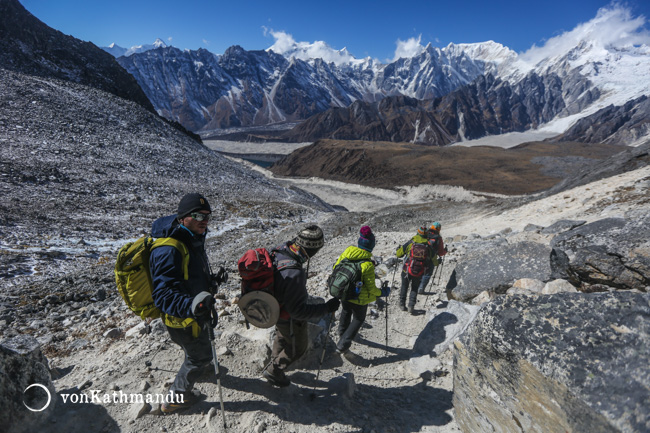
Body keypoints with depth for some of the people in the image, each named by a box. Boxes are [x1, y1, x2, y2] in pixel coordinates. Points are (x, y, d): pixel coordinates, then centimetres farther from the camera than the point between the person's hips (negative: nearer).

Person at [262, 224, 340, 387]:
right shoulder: (295, 274, -44)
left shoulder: (278, 252, -17)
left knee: (281, 337, 35)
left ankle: (275, 361, 62)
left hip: (277, 309, 8)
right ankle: (273, 371, 43)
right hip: (290, 319, -8)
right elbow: (298, 311, -35)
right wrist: (326, 308, -28)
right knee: (298, 347, 23)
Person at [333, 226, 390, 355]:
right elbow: (371, 288, -21)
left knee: (345, 313, 32)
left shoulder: (346, 252, -17)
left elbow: (336, 268, -1)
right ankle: (342, 345, 19)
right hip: (359, 299, -5)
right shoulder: (368, 265, -31)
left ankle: (342, 334, 57)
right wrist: (382, 292, -2)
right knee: (358, 319, 22)